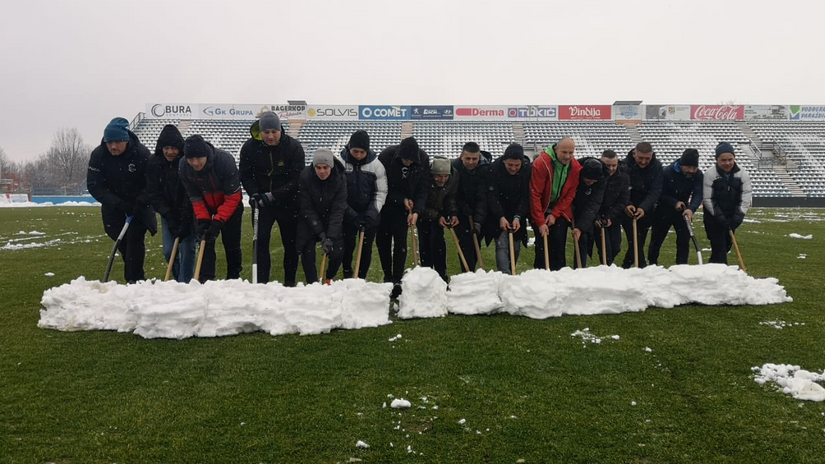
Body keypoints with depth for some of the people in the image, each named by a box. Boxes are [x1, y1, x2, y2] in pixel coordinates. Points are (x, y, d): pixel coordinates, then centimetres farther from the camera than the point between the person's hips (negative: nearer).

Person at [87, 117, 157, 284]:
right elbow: (94, 186, -16)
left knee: (135, 239, -11)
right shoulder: (98, 155, -16)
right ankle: (133, 277, 26)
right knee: (122, 242, 9)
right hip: (113, 206, 3)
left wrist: (140, 202, -31)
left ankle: (135, 279, -2)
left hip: (138, 206, -2)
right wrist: (118, 204, -28)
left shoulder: (141, 153, -21)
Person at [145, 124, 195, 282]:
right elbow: (153, 194, -6)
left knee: (187, 249, -8)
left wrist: (184, 222, -23)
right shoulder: (153, 164, -7)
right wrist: (169, 216, -16)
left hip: (188, 212, -3)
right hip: (168, 214, 3)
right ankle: (179, 280, 22)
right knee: (169, 251, 1)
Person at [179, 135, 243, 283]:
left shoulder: (225, 160, -34)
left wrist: (218, 221, -33)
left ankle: (234, 279, 17)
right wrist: (202, 220, -22)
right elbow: (194, 197, -11)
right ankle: (205, 280, 1)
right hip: (206, 207, 3)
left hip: (230, 206, -3)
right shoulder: (183, 167, -21)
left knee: (231, 243, 1)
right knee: (205, 242, -4)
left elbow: (233, 197, -29)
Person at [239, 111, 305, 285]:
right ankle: (261, 281, 2)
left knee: (290, 243, 8)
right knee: (261, 240, -6)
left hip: (288, 202, -1)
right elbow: (245, 175, -1)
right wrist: (254, 194, -18)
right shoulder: (249, 147, -6)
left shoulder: (293, 147, -14)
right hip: (261, 203, 1)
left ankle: (290, 281, 23)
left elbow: (296, 179, -16)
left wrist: (273, 195, -23)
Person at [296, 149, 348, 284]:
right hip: (309, 220, 0)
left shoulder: (340, 178, -22)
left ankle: (328, 278, 23)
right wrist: (320, 232, -25)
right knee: (307, 252, -10)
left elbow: (338, 210, -23)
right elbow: (307, 209, -19)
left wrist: (330, 236, -31)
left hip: (332, 220, 0)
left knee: (337, 252, -7)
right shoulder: (305, 177, -22)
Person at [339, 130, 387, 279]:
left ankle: (362, 278, 25)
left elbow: (381, 192, -4)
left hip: (370, 215, 1)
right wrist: (352, 215, -17)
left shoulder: (376, 164, -11)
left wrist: (371, 215, -15)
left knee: (366, 248, 6)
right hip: (347, 215, 0)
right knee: (347, 246, 6)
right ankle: (347, 274, 34)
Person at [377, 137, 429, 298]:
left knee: (400, 242, -7)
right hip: (386, 203, 0)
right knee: (382, 240, 4)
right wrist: (402, 199, -18)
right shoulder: (387, 155, -24)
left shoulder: (423, 159, -18)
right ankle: (387, 277, 19)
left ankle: (397, 280, -5)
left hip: (404, 206, 0)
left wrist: (416, 211, -25)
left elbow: (422, 189, -13)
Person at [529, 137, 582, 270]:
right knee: (542, 244, -6)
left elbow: (570, 195, -3)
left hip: (560, 211, 3)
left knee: (559, 244, -2)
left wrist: (555, 214, -12)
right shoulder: (541, 163, -21)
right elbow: (535, 194, -21)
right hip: (540, 211, -3)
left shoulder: (576, 168, -8)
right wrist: (540, 222, -22)